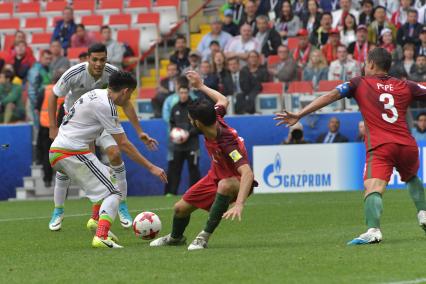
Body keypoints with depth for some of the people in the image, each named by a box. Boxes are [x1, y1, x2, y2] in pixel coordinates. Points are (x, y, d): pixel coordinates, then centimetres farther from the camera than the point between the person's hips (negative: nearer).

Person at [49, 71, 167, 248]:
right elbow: (124, 145, -12)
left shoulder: (96, 94, 14)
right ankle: (101, 237, -27)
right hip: (72, 152, -10)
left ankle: (96, 220, 16)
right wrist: (151, 167, -7)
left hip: (57, 152, 10)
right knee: (113, 193, -9)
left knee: (108, 176, 25)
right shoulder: (105, 106, -13)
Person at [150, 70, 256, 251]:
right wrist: (201, 86, 20)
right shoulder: (215, 118, -17)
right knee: (181, 208, 10)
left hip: (237, 182, -8)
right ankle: (175, 238, 46)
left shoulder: (227, 143, -38)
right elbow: (223, 100, 7)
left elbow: (247, 173, -48)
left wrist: (239, 204, -59)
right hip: (216, 176, 8)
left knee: (225, 185, -44)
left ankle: (204, 237, -29)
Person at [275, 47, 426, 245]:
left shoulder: (360, 84, 9)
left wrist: (299, 115, -4)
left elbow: (331, 96, -1)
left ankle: (373, 230, -42)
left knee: (373, 188, -20)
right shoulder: (405, 86, 16)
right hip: (407, 145, 4)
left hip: (380, 147, -4)